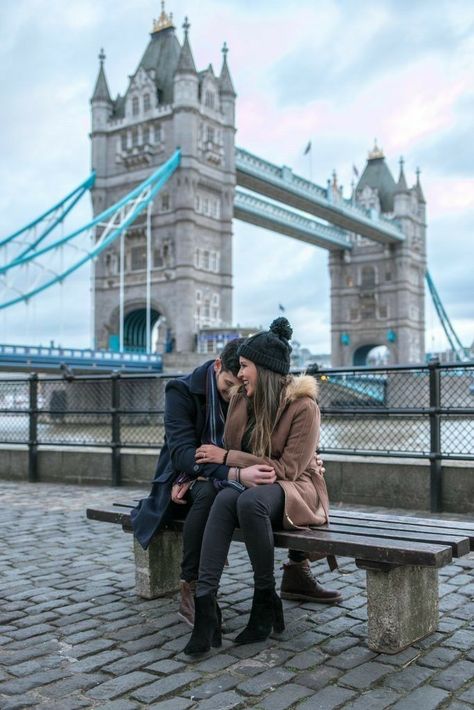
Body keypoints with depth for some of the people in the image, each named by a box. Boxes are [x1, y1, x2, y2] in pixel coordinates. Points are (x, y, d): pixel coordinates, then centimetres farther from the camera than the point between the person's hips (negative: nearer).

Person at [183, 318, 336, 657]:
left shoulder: (303, 407, -13)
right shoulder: (240, 402, 4)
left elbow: (287, 469, -15)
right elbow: (227, 456, 6)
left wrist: (228, 457, -14)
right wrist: (242, 473, -20)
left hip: (294, 491, -4)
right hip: (251, 487, 5)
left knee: (250, 500, -37)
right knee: (226, 497, -32)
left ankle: (266, 600, -20)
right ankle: (205, 600, -37)